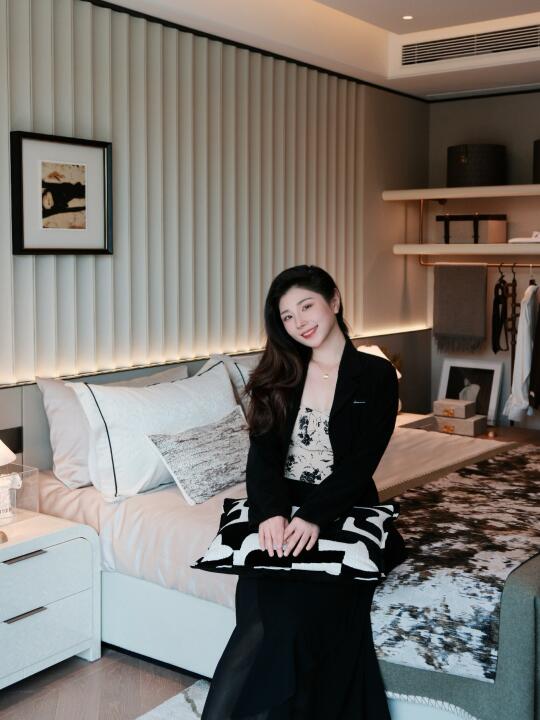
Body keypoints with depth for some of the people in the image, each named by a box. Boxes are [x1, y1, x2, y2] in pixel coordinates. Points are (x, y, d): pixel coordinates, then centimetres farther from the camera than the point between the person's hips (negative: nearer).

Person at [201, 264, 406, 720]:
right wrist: (271, 512, -20)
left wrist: (313, 516, -22)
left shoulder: (376, 375, 2)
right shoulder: (279, 375, 12)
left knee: (308, 599, -29)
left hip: (343, 513, -2)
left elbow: (361, 462, -7)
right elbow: (263, 453, 0)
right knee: (265, 601, -26)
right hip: (280, 511, 2)